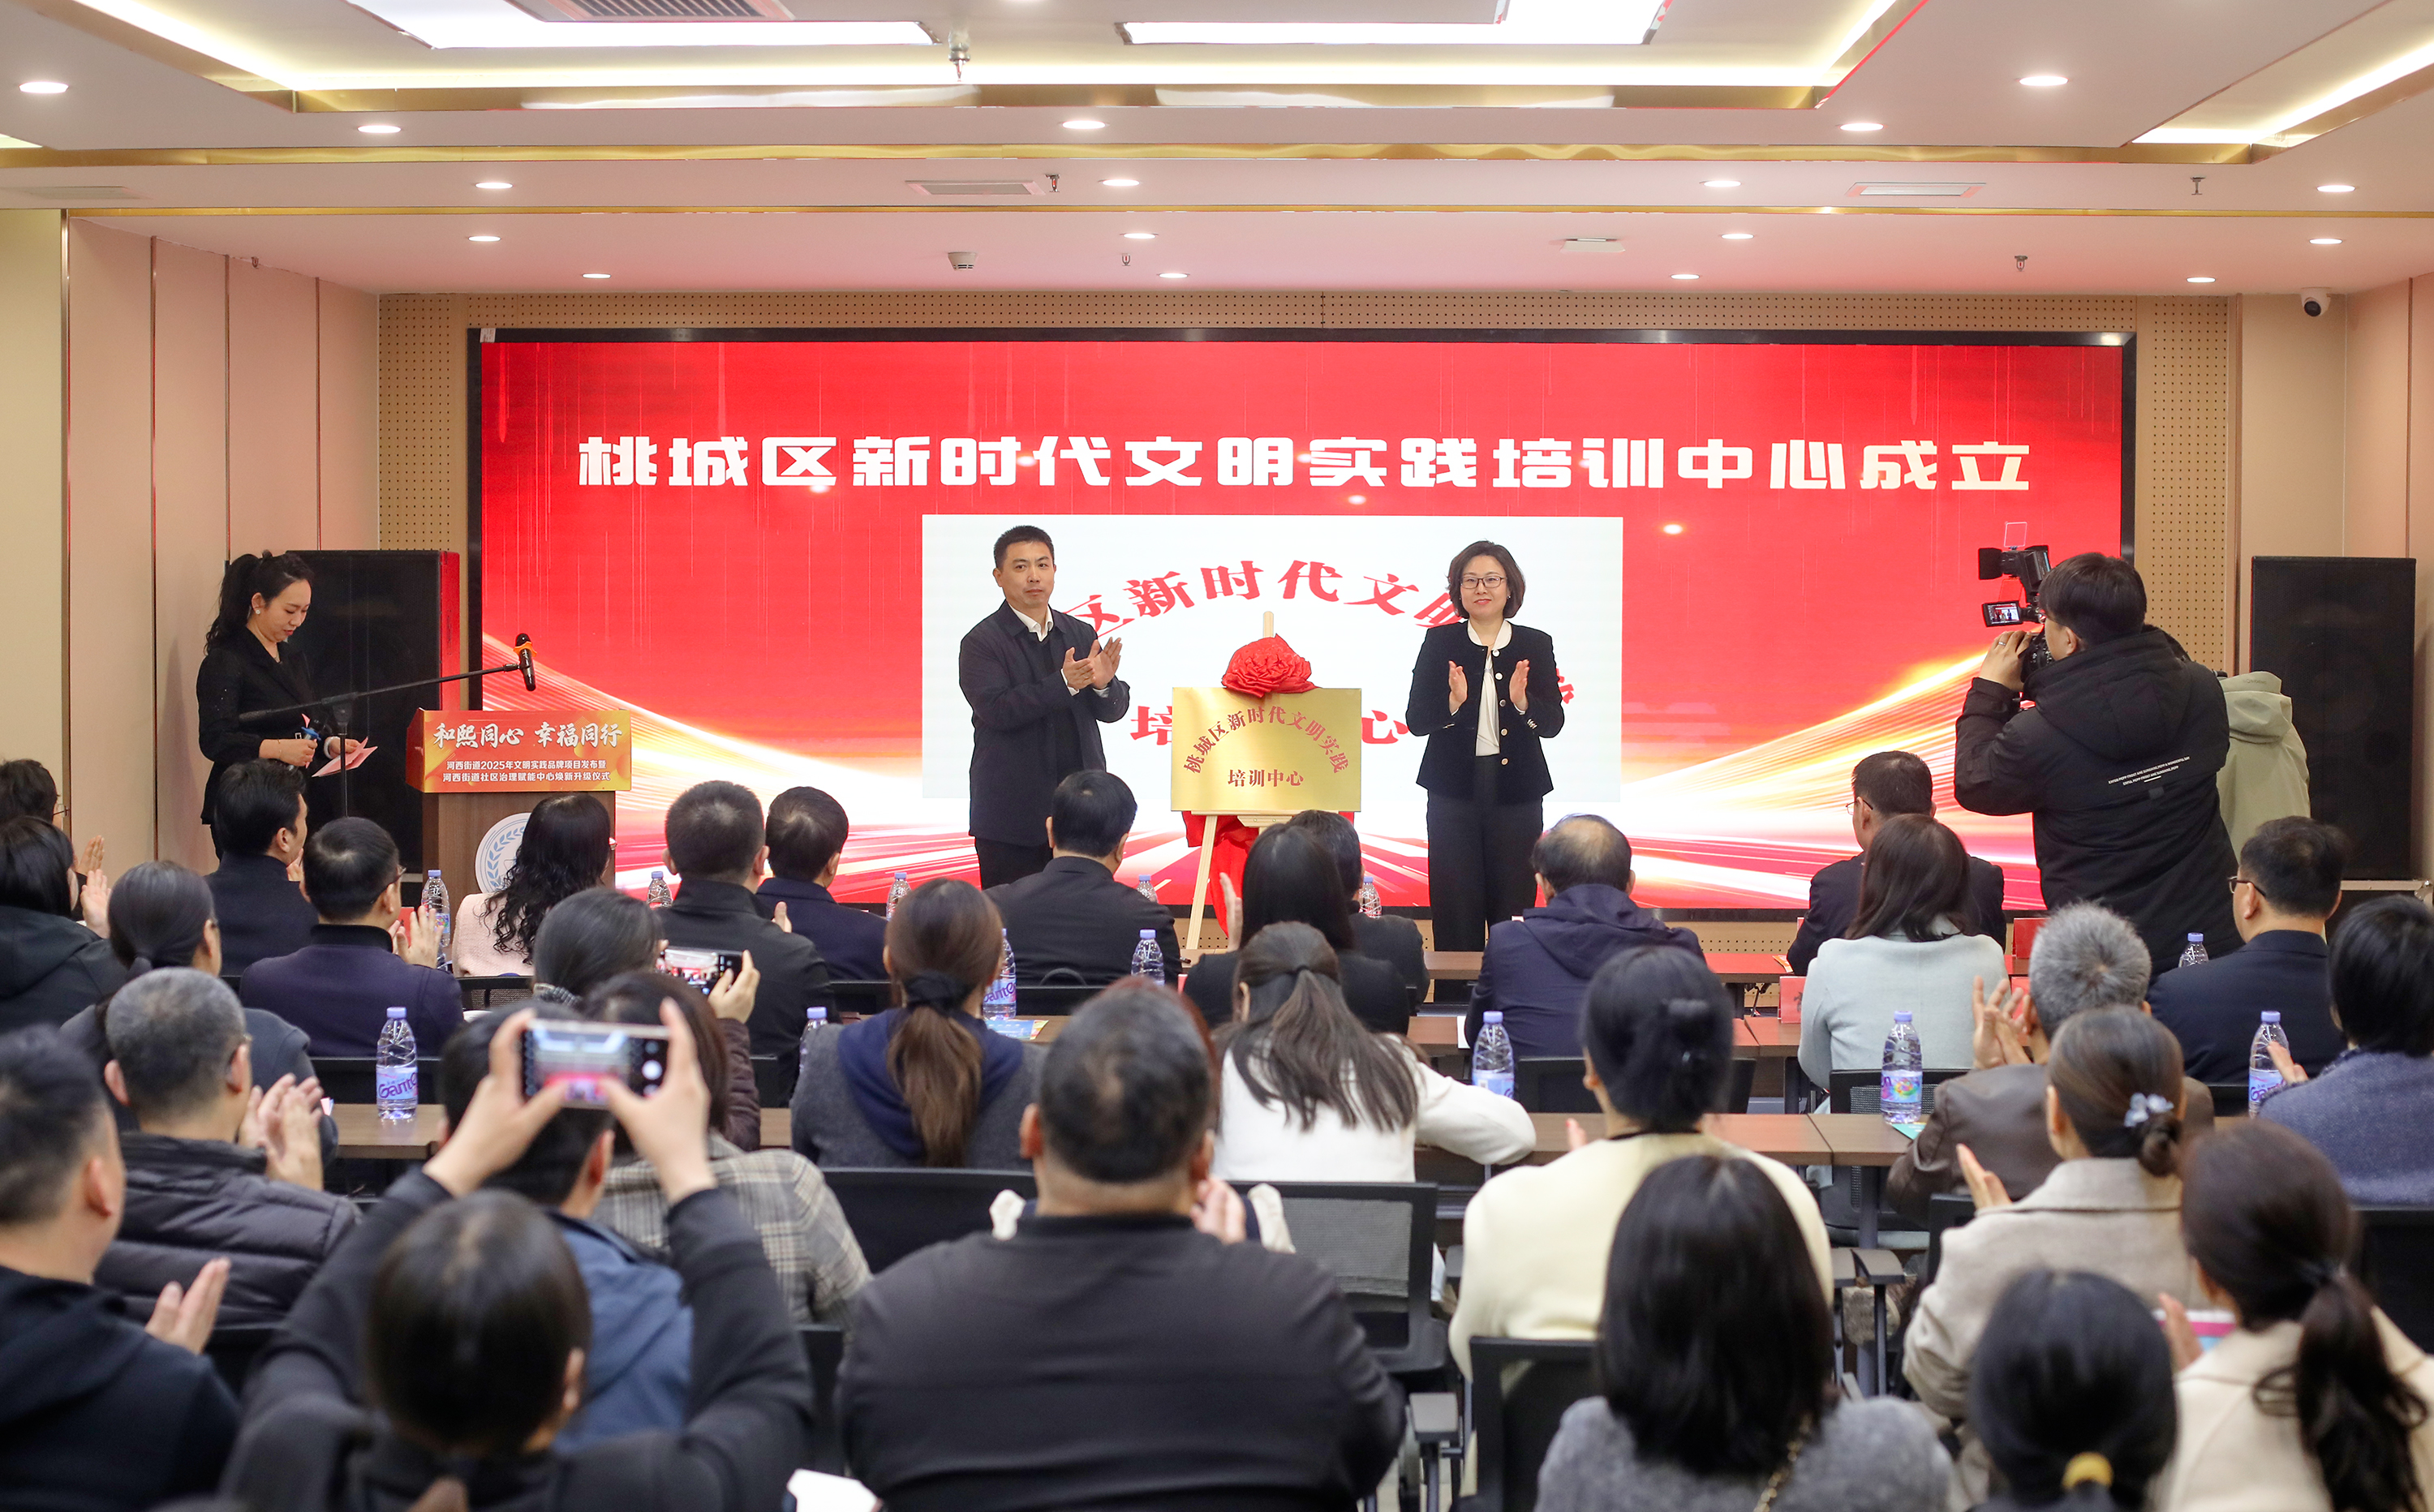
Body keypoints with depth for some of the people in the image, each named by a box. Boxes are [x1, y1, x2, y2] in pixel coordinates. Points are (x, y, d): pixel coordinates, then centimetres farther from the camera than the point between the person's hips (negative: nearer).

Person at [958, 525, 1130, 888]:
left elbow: (1113, 710, 8)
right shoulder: (981, 641, -3)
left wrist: (1103, 684, -16)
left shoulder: (1081, 634, 11)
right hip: (1011, 816, -4)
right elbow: (996, 709, -17)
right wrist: (1063, 684, -27)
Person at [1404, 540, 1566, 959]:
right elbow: (1415, 720, -1)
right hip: (1454, 791, 0)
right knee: (1455, 907, -1)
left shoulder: (1535, 645, 6)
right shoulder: (1440, 642, 4)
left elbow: (1553, 723, 1)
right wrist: (1453, 703, -20)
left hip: (1515, 792, 1)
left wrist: (1522, 703, -18)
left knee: (1512, 907, 1)